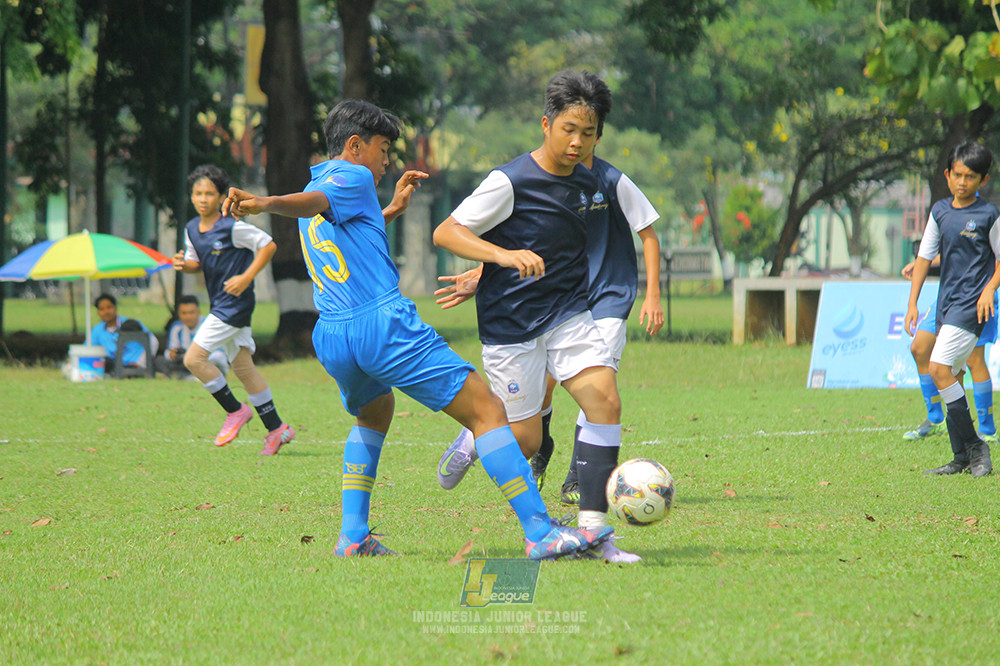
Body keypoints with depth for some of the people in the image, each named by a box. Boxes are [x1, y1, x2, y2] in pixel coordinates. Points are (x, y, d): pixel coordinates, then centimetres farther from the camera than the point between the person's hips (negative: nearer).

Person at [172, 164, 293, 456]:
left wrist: (246, 278, -16)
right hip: (220, 305, 9)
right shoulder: (191, 229, 8)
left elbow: (268, 246, -10)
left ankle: (235, 410, 1)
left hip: (235, 303, -9)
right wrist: (184, 264, -3)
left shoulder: (232, 228, -15)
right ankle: (276, 428, 16)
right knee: (242, 366, 10)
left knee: (194, 358, -13)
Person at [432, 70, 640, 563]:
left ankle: (592, 530, -13)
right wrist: (504, 255, -31)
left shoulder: (588, 185, 6)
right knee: (525, 442, -2)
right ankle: (472, 443, 34)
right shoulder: (510, 182, -15)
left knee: (605, 400, -15)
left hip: (568, 316, 6)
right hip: (510, 324, -5)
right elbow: (446, 233, -15)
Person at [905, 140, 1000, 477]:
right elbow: (925, 256, 14)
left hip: (972, 304, -6)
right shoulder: (940, 211, 9)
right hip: (946, 303, 6)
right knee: (950, 376, 7)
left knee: (939, 368, -19)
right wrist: (912, 303, 10)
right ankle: (961, 457, 13)